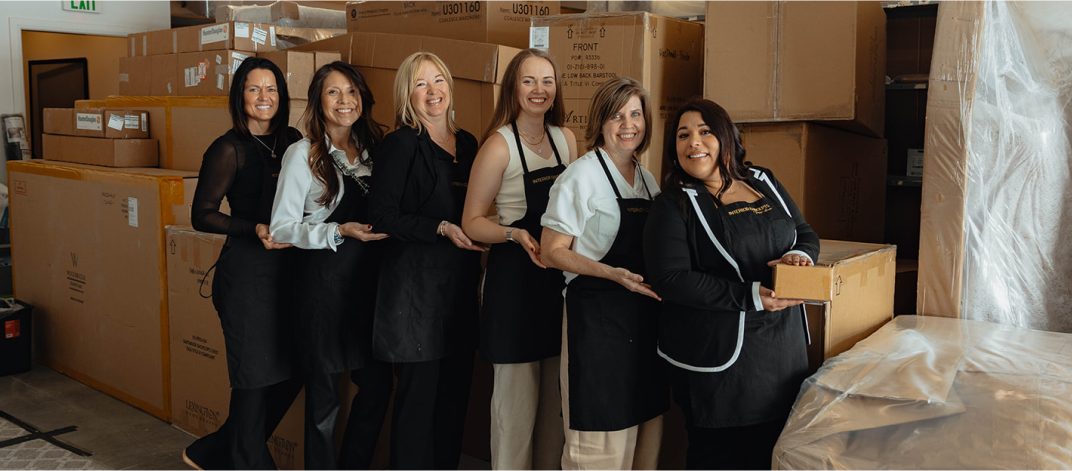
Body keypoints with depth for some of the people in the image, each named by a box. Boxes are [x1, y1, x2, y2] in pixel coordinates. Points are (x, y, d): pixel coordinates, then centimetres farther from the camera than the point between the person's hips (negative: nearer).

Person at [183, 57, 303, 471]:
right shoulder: (229, 149, -5)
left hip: (288, 268, 7)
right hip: (247, 271, -6)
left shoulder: (293, 142, 11)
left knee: (292, 373, 10)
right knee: (256, 378, 0)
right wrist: (255, 229, -18)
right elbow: (202, 215, -6)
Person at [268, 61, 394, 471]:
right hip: (324, 279, -5)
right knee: (325, 390, 4)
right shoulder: (304, 154, -5)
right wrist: (340, 231, -18)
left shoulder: (371, 149, 11)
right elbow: (281, 228, -9)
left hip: (368, 277, 5)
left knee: (379, 381, 7)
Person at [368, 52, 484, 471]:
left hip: (461, 284, 6)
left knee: (455, 393, 12)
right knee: (419, 396, -1)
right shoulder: (400, 145, -6)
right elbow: (383, 216, -12)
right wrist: (441, 229, -20)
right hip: (416, 288, -6)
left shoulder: (467, 144, 13)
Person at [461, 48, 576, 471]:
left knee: (559, 398, 13)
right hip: (514, 277, -6)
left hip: (561, 275, 6)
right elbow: (471, 222, -7)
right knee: (517, 400, -1)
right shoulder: (499, 146, -8)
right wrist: (516, 234, -23)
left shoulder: (566, 139, 10)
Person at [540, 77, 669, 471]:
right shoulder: (581, 176, -7)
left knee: (647, 429, 10)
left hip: (645, 315, 7)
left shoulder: (648, 180, 14)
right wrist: (611, 273, -21)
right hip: (597, 316, -7)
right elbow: (553, 252, -10)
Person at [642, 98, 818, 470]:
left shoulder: (765, 183, 11)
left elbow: (806, 233, 19)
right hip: (719, 357, -6)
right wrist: (750, 296, -22)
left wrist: (799, 254, -6)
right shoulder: (673, 205, -8)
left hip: (783, 348, 6)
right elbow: (670, 279, -18)